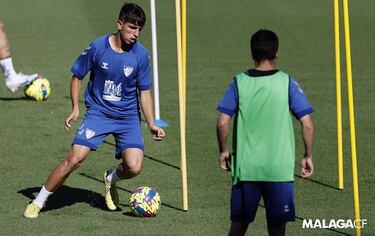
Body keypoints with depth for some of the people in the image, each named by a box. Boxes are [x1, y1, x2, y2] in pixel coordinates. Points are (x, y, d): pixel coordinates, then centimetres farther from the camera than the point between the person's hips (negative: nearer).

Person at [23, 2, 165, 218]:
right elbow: (77, 76, 4)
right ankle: (39, 202, -4)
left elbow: (144, 92, 3)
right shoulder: (98, 47, -11)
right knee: (75, 158, -19)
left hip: (128, 116, 1)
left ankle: (111, 180, 19)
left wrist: (152, 124, -5)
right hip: (98, 113, -1)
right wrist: (75, 108, -5)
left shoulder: (141, 55, -7)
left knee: (134, 167, -18)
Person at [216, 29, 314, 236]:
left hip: (245, 167, 1)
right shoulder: (287, 83, -3)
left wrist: (223, 151, 11)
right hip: (279, 169, -1)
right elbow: (307, 124, -5)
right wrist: (308, 156, 7)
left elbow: (222, 123, -5)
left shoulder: (239, 83, 0)